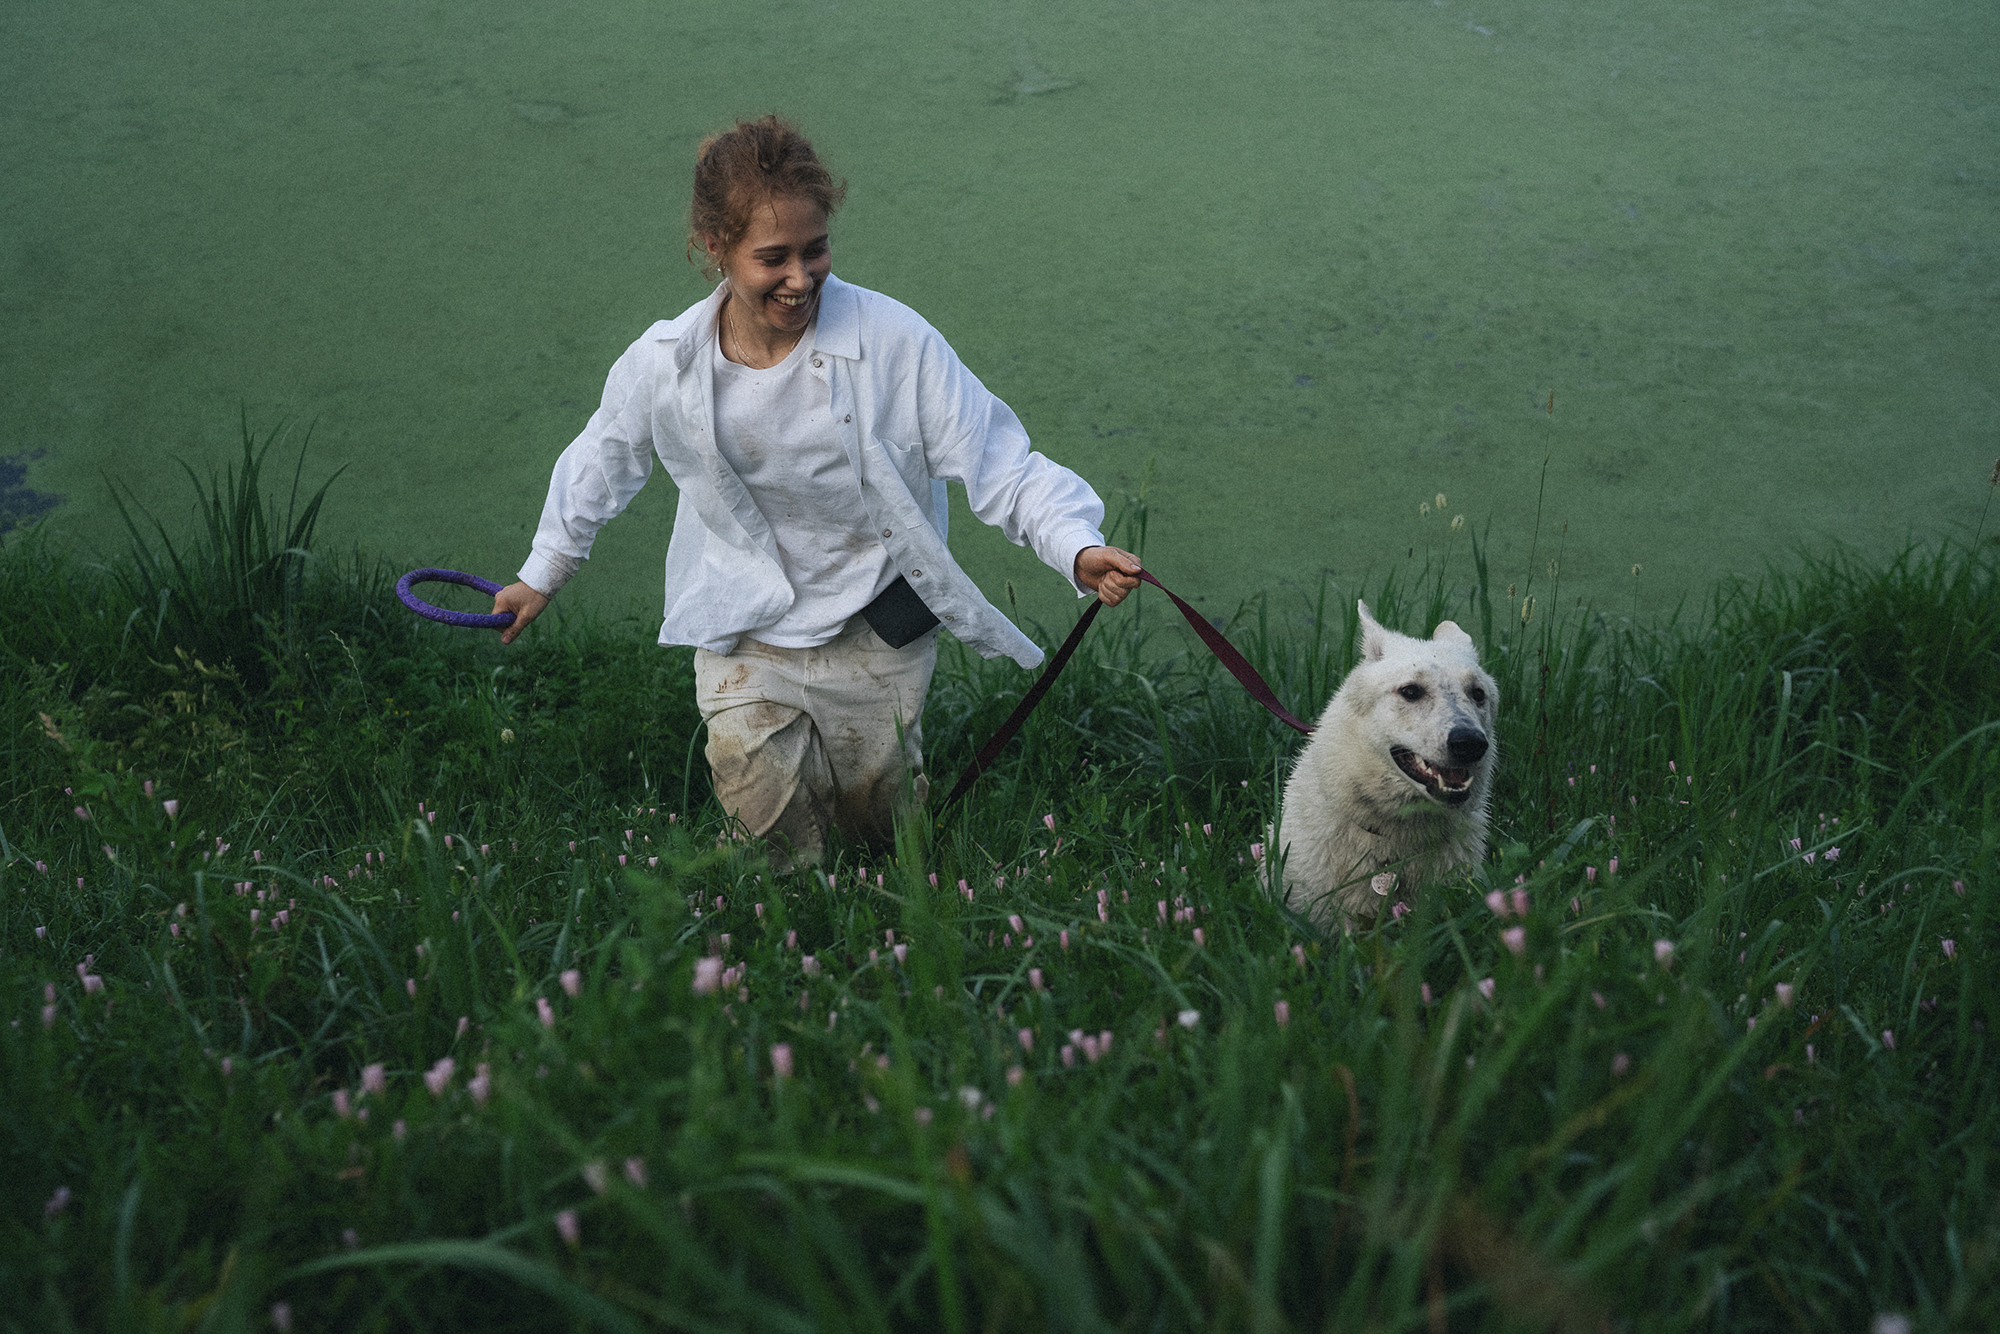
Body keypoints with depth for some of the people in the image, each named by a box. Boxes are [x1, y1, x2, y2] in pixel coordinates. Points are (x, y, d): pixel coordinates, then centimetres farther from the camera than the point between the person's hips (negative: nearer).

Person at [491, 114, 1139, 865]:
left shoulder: (894, 342, -23)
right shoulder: (664, 365, -15)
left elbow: (999, 466, -19)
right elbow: (603, 463, 6)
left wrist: (1079, 549, -36)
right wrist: (542, 577, 19)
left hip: (875, 633, 0)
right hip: (745, 641, 1)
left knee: (879, 832, 16)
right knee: (777, 852, -5)